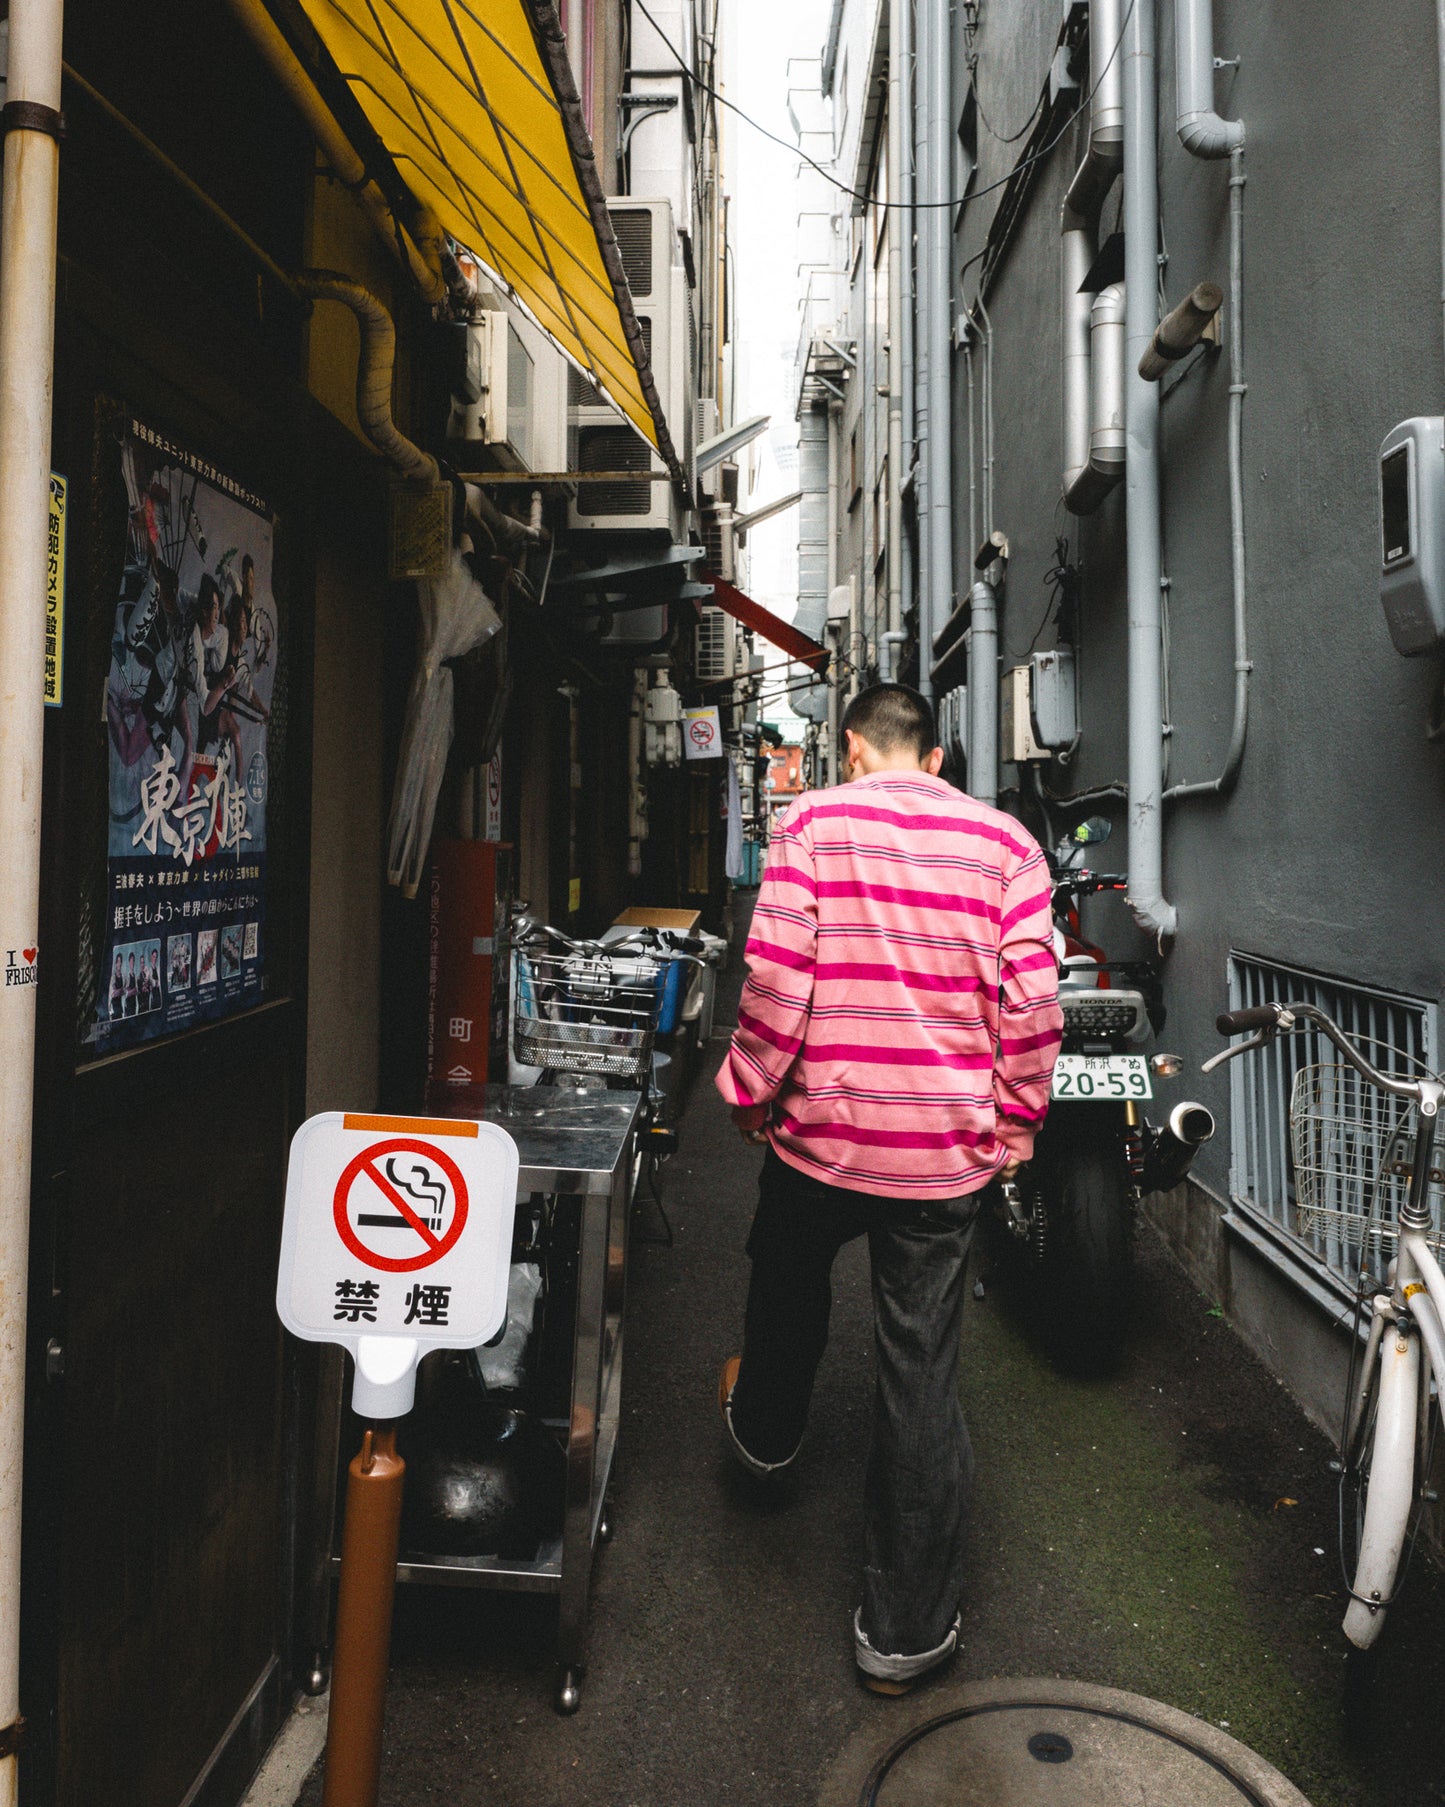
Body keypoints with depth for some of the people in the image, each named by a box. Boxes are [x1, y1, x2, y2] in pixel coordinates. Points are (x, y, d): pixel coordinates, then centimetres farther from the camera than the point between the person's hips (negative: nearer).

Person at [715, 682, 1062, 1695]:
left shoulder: (813, 824, -8)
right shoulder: (1005, 842, -2)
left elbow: (775, 979, -13)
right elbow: (1031, 1005, -4)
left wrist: (750, 1091, 1)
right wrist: (1015, 1127, 8)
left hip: (823, 1128, 0)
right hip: (948, 1151, 1)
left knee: (788, 1288, 28)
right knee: (923, 1372, 9)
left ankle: (765, 1430, 58)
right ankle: (906, 1631, 22)